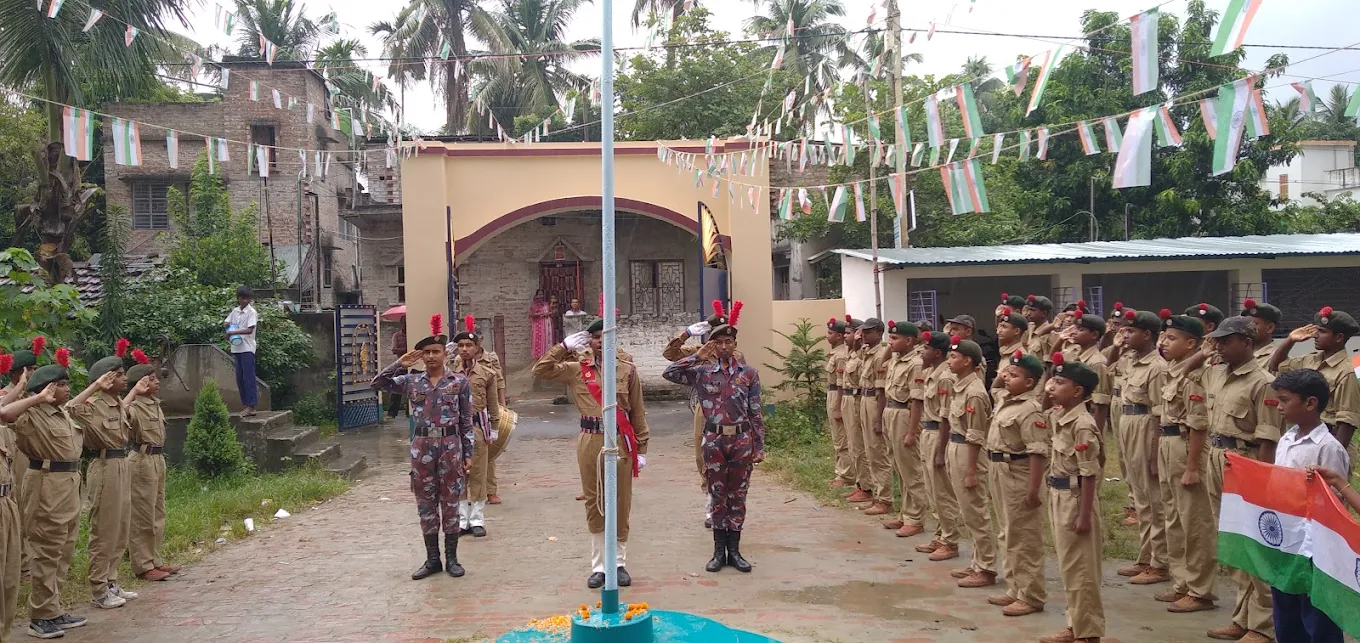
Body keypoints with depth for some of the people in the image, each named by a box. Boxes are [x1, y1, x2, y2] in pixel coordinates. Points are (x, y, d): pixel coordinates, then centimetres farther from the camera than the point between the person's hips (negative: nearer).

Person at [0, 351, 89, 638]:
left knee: (64, 552, 14)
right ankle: (41, 617, 5)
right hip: (47, 487, -9)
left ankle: (54, 609, 24)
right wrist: (37, 398, -26)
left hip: (69, 485, 9)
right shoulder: (33, 415, -14)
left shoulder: (64, 412, 12)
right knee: (47, 553, -3)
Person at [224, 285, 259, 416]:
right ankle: (246, 404, 15)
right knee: (240, 378, 8)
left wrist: (232, 332, -18)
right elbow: (225, 323, 20)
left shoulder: (251, 312, -7)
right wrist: (227, 324, -3)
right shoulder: (235, 311, 14)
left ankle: (251, 407, -11)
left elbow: (249, 330, -17)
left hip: (247, 348, -7)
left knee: (248, 377, -9)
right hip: (237, 348, 7)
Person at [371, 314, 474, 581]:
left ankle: (452, 558, 15)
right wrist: (400, 365, -6)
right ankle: (432, 559, 17)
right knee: (426, 504, 8)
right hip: (422, 447, 2)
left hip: (451, 446, -2)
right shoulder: (412, 381, 5)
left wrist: (468, 454, -2)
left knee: (450, 503, 5)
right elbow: (378, 383, 4)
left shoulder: (460, 382, -1)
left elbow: (467, 421, 0)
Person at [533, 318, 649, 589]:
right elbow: (540, 370, 1)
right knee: (594, 504, 8)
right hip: (590, 442, 1)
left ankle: (619, 563, 18)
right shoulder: (577, 370, 5)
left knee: (620, 504, 5)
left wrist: (642, 449, 2)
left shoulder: (628, 370, 1)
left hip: (620, 442, -1)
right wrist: (564, 347, -2)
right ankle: (598, 566, 17)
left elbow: (638, 412, 3)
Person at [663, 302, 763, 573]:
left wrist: (759, 447, 0)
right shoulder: (702, 372, 2)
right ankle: (719, 551, 14)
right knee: (718, 497, 6)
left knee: (738, 497, 7)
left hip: (742, 440, 0)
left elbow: (756, 413, 3)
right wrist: (698, 356, -9)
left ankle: (734, 551, 15)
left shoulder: (749, 373, 3)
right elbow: (669, 374, -10)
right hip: (714, 441, 0)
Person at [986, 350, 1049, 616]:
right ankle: (1016, 589, 28)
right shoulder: (1005, 398, 6)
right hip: (1000, 472, 10)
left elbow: (1038, 452, -26)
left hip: (1018, 476, -10)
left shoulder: (1030, 410, -22)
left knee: (1025, 539, -1)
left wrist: (1033, 489, -28)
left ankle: (1031, 596, 8)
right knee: (1009, 536, 17)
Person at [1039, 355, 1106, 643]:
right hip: (1058, 496, 9)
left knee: (1081, 570, 1)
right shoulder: (1058, 417, 5)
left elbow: (1089, 474, -21)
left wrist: (1084, 515, -21)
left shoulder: (1082, 425, -20)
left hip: (1075, 498, -9)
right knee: (1068, 567, 16)